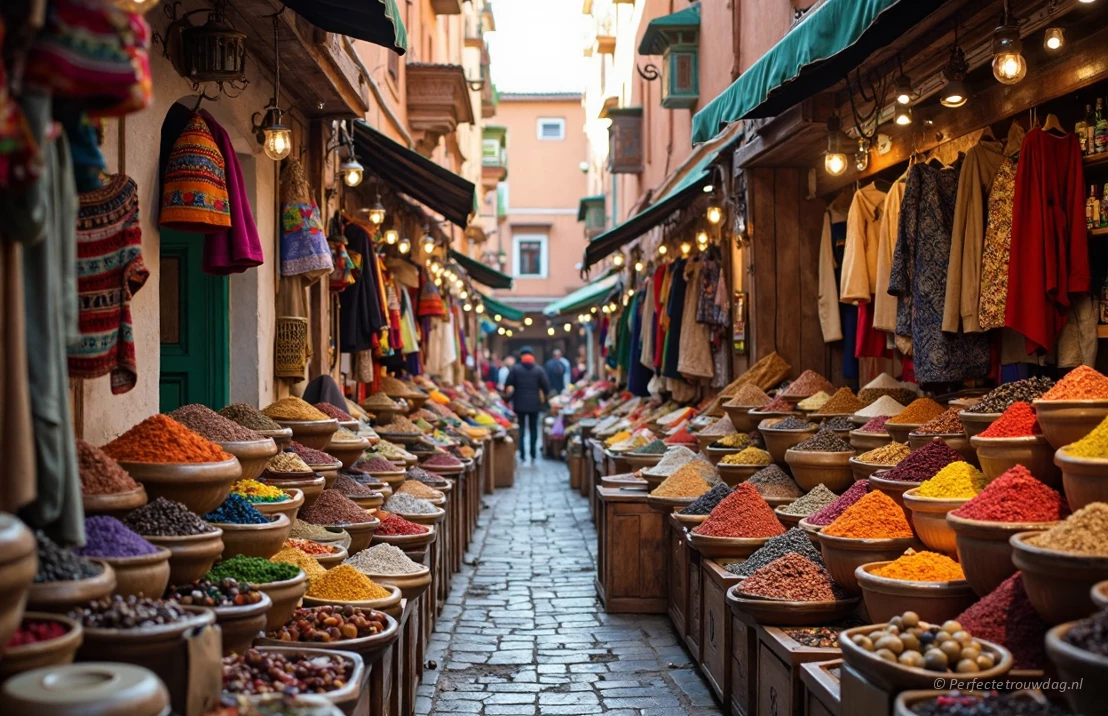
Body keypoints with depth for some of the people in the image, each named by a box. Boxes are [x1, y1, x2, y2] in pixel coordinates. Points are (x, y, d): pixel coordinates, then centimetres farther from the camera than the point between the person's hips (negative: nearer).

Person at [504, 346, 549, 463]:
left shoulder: (515, 369, -4)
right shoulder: (539, 370, -2)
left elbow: (508, 385, -4)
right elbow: (546, 387, -4)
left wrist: (511, 396, 12)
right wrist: (544, 397, 12)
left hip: (519, 404, -1)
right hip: (534, 404, 1)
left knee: (521, 429, 5)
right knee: (533, 429, 10)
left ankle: (522, 455, 1)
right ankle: (533, 455, 10)